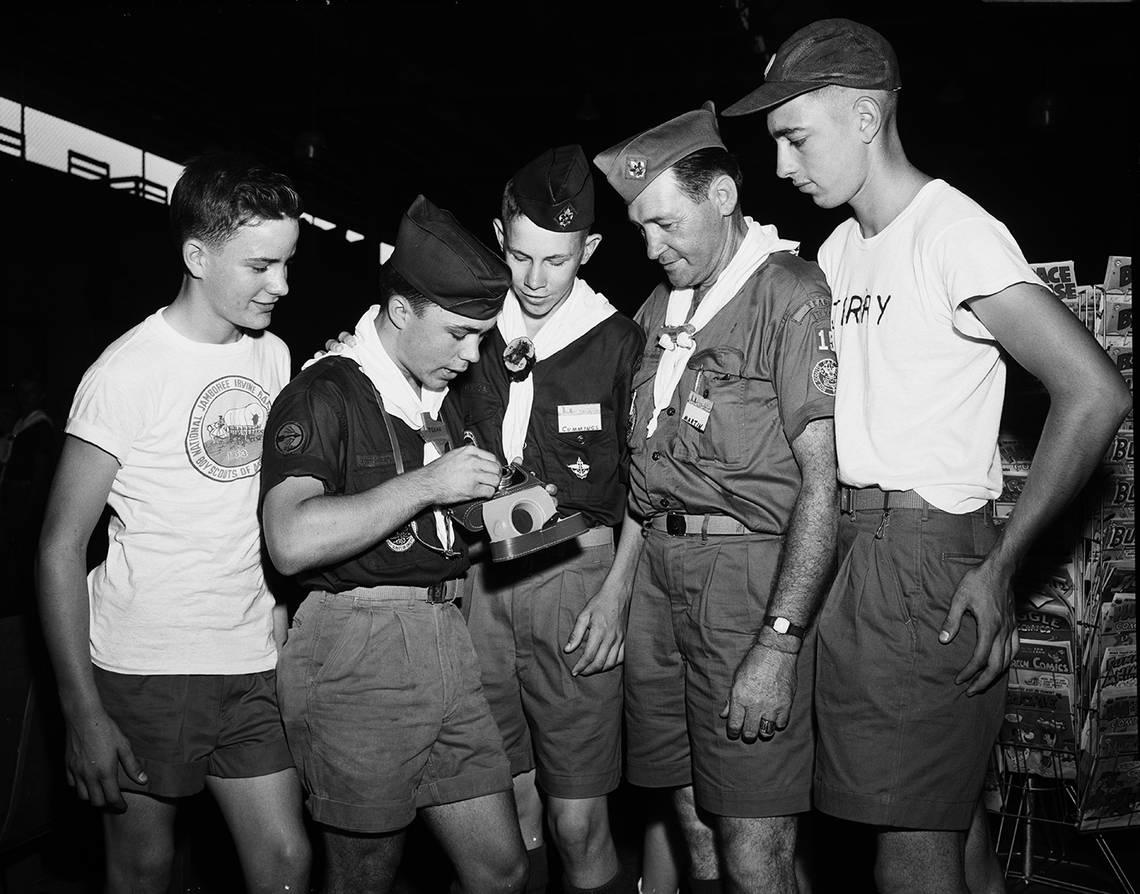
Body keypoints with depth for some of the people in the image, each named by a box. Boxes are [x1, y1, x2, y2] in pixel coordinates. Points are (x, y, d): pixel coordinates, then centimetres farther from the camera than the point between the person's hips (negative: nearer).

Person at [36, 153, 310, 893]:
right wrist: (83, 714, -13)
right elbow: (61, 548, -10)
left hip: (252, 666, 5)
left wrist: (282, 607, 1)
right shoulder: (127, 373, -12)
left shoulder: (274, 356, 5)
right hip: (143, 670, -4)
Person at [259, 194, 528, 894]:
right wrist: (426, 483, -21)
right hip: (357, 651, -7)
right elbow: (293, 542, -26)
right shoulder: (324, 394, -9)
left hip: (446, 643, 7)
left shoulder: (443, 399, 17)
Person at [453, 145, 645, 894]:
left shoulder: (618, 342, 0)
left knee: (579, 825, 0)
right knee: (510, 811, 11)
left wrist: (617, 593, -6)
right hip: (481, 580, 3)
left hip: (574, 577, -2)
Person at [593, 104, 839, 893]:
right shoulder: (661, 307, 15)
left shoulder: (791, 294, -7)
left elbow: (821, 484, -13)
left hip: (749, 570, -6)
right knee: (692, 822, 13)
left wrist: (779, 644, -17)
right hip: (659, 567, 7)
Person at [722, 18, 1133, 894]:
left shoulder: (953, 231, -11)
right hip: (851, 544, 7)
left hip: (930, 552, -7)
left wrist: (1000, 564, -15)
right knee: (940, 818, 14)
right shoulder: (840, 247, 14)